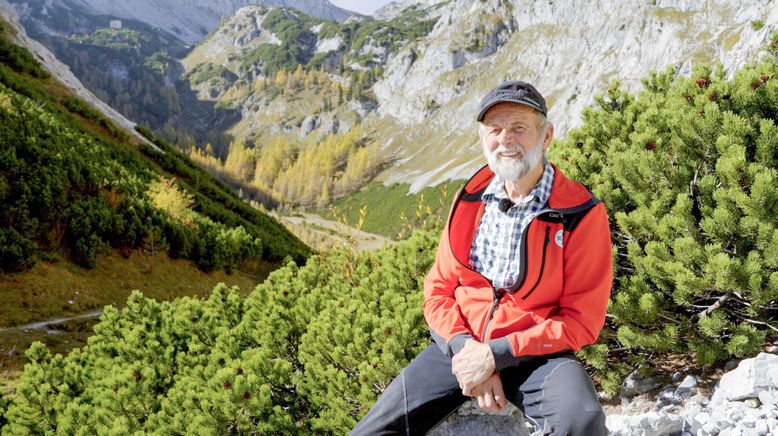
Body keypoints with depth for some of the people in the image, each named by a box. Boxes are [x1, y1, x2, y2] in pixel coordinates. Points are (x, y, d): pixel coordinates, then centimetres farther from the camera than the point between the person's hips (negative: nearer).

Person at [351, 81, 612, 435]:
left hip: (535, 352, -3)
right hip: (462, 343, 4)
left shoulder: (581, 214, -11)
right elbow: (439, 289, 7)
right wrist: (463, 347, -12)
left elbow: (581, 320, -11)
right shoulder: (470, 200, 3)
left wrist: (497, 355, -18)